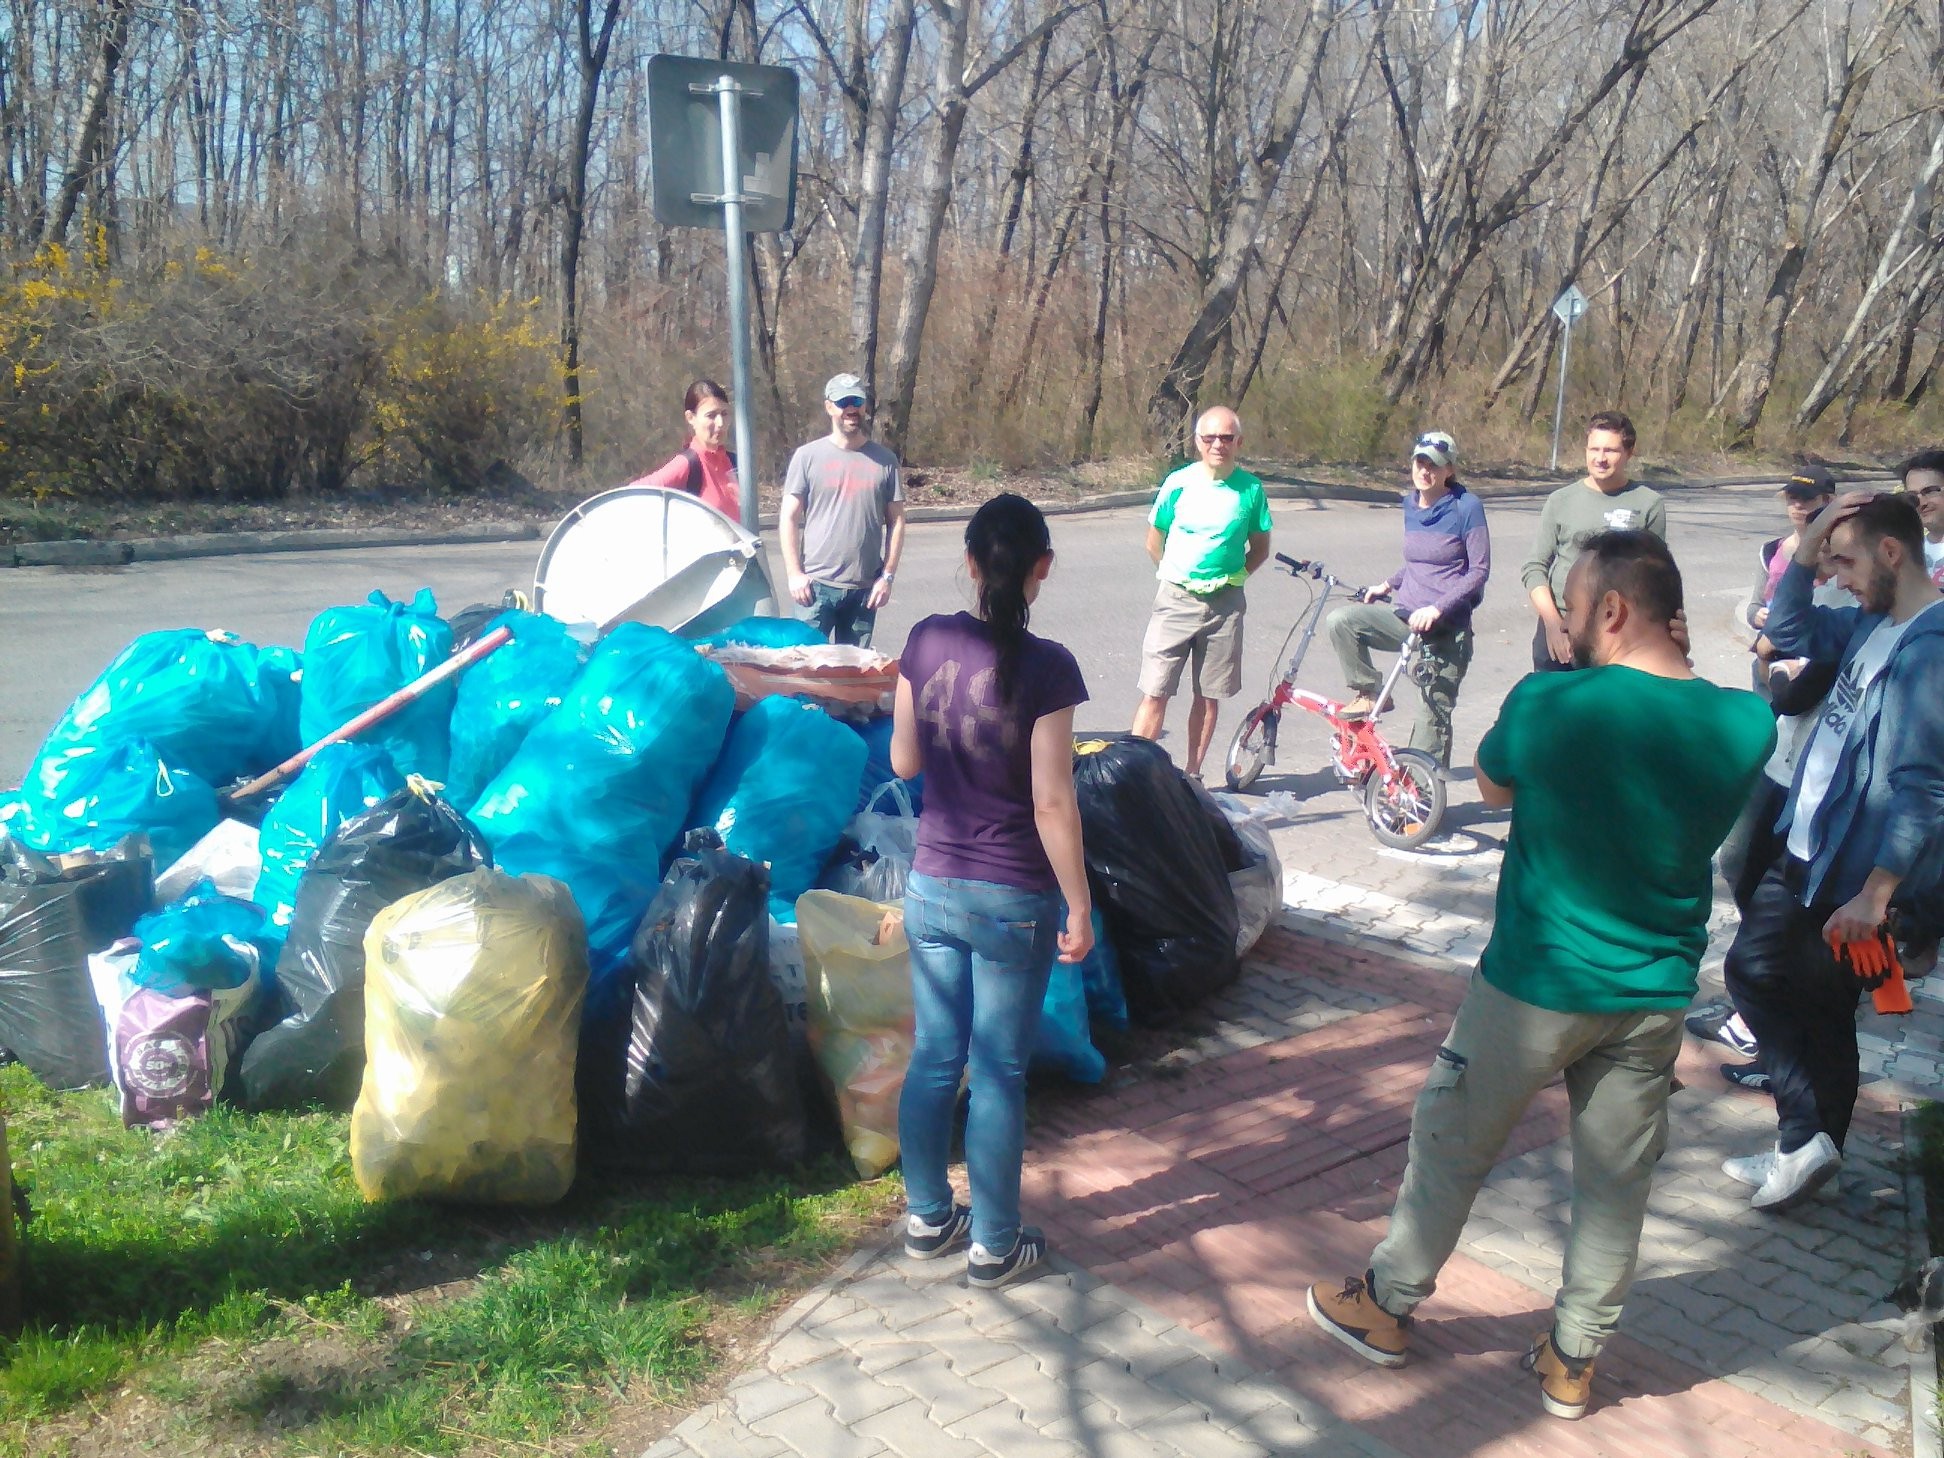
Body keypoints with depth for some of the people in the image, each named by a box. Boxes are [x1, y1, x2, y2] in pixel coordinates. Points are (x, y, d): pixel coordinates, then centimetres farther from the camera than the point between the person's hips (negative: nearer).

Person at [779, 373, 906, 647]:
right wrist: (794, 573, -6)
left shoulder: (884, 460, 5)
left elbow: (896, 521, 7)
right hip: (816, 584, -1)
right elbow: (789, 518, 1)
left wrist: (888, 575, 0)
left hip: (865, 588, 2)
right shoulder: (808, 456, 1)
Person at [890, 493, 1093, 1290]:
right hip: (1013, 901, -4)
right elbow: (1052, 804, -17)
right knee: (999, 1074, 8)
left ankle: (927, 1219, 33)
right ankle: (994, 1247, 22)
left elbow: (904, 761, 6)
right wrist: (1079, 908, -8)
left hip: (931, 886, 4)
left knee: (932, 1058, 17)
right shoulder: (1045, 665, -17)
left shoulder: (926, 642, -4)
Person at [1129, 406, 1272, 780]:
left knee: (1208, 696, 8)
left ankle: (1192, 775, 20)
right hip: (1176, 600, -1)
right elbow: (1154, 542, 8)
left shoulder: (1251, 489, -1)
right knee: (1155, 693, -5)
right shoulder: (1178, 483, -4)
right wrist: (1174, 577, 6)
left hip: (1225, 604, 1)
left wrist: (1232, 577, 3)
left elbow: (1260, 548, 11)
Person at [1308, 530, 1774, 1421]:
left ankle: (1385, 1308, 32)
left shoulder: (1548, 704, -19)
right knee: (1617, 1183, 17)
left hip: (1536, 983, -3)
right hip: (1656, 997, 4)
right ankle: (1572, 1362, 31)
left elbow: (1492, 786, 0)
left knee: (1451, 1146, 15)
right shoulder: (1748, 726, -8)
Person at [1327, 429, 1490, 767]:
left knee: (1433, 717, -1)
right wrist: (1388, 584, 11)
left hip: (1446, 628, -5)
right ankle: (1368, 693, -3)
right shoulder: (1411, 505, 8)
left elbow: (1479, 570, -11)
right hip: (1404, 617, 5)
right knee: (1341, 620, -19)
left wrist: (1437, 608, -20)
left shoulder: (1466, 506, -9)